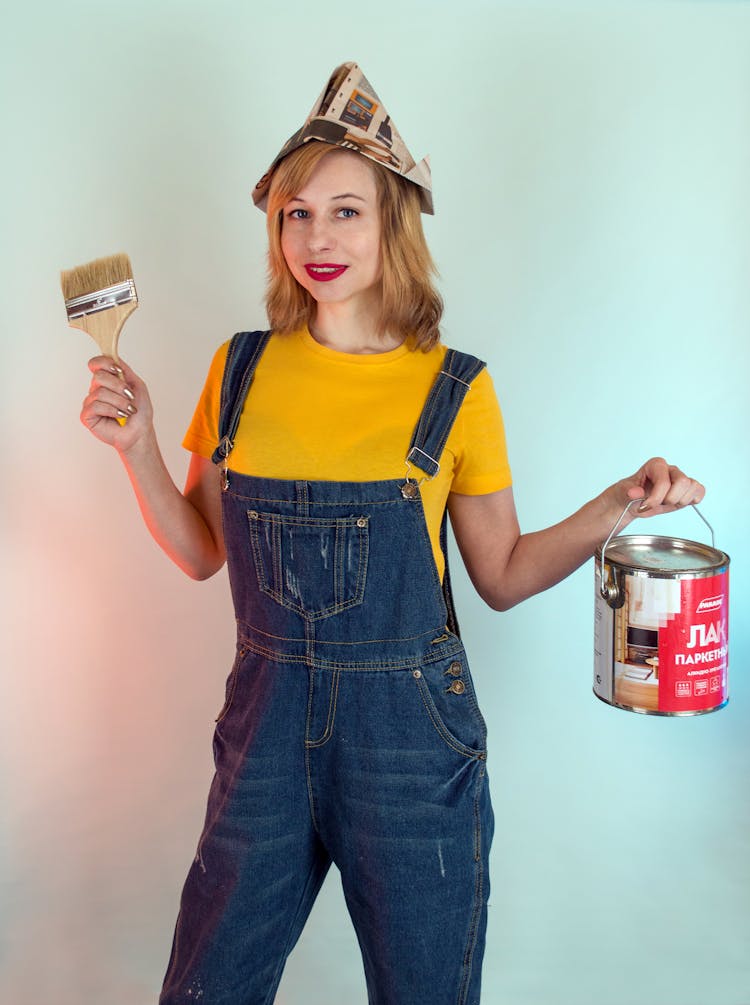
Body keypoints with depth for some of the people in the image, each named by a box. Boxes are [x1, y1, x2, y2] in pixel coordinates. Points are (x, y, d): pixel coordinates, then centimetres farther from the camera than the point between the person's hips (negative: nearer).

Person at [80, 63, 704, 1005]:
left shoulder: (455, 391, -6)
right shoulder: (242, 369, 1)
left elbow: (503, 575, 1)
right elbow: (202, 552, 7)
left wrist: (617, 504, -11)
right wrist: (138, 446, -6)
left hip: (411, 734, -2)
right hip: (267, 722, 3)